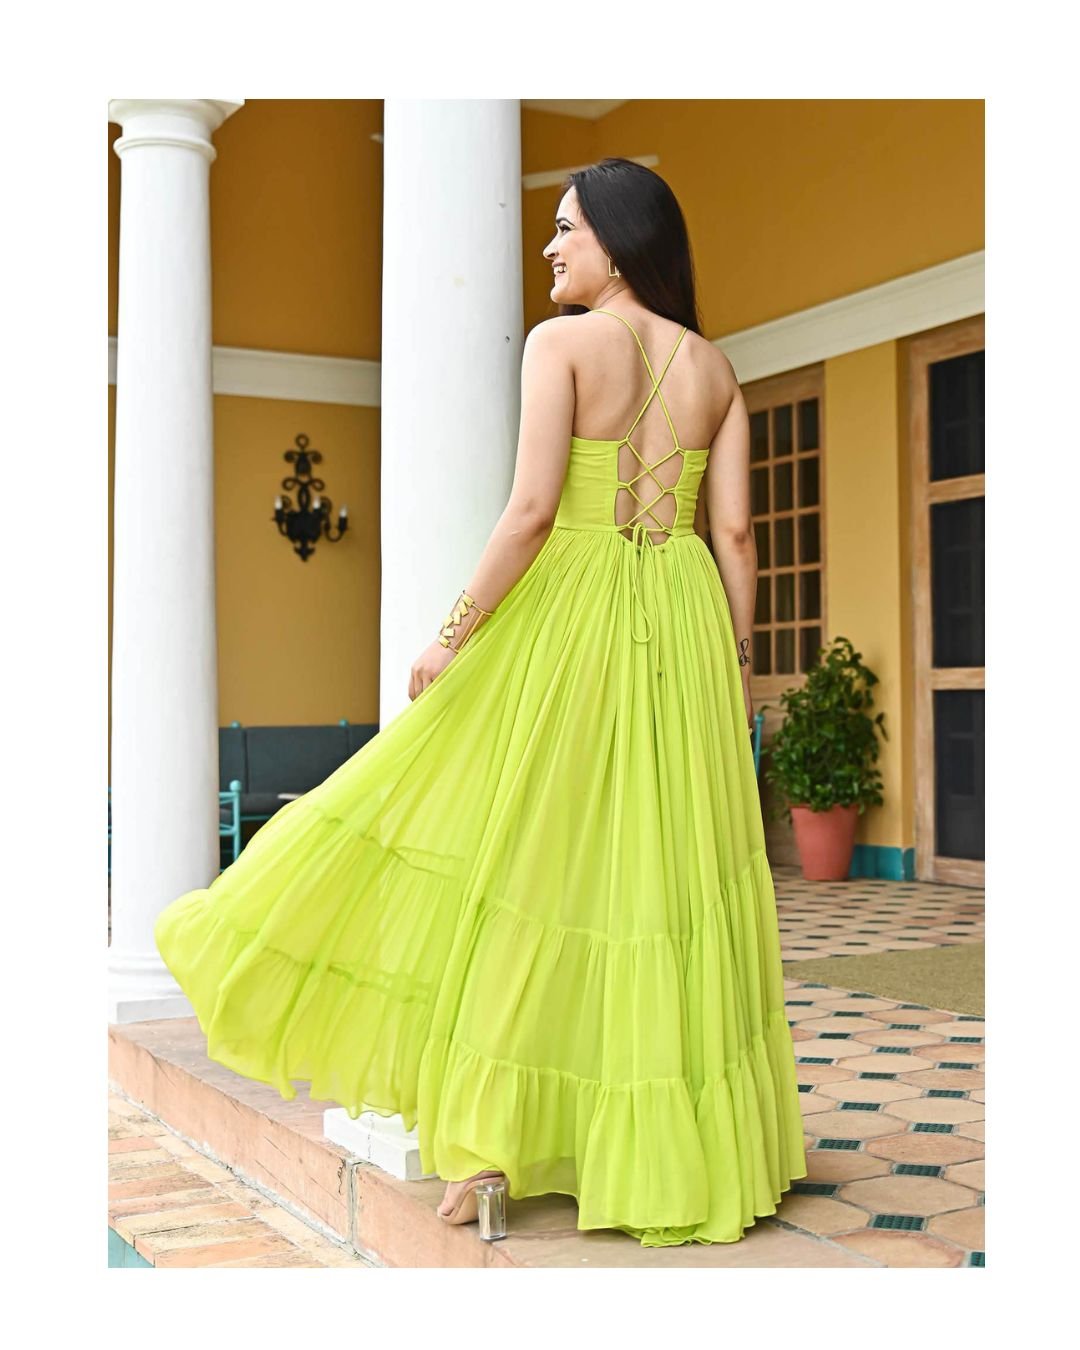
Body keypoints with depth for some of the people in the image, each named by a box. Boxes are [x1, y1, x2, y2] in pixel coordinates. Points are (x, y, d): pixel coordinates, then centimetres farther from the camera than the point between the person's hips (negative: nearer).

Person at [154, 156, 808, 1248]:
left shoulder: (560, 341, -4)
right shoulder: (714, 368, 10)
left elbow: (532, 507, -14)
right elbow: (734, 531, 6)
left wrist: (453, 634, -9)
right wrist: (735, 666, 12)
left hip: (565, 619, -4)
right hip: (685, 627, 5)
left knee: (523, 860, 3)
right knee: (672, 872, 8)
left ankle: (493, 1135, 5)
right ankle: (678, 1146, 16)